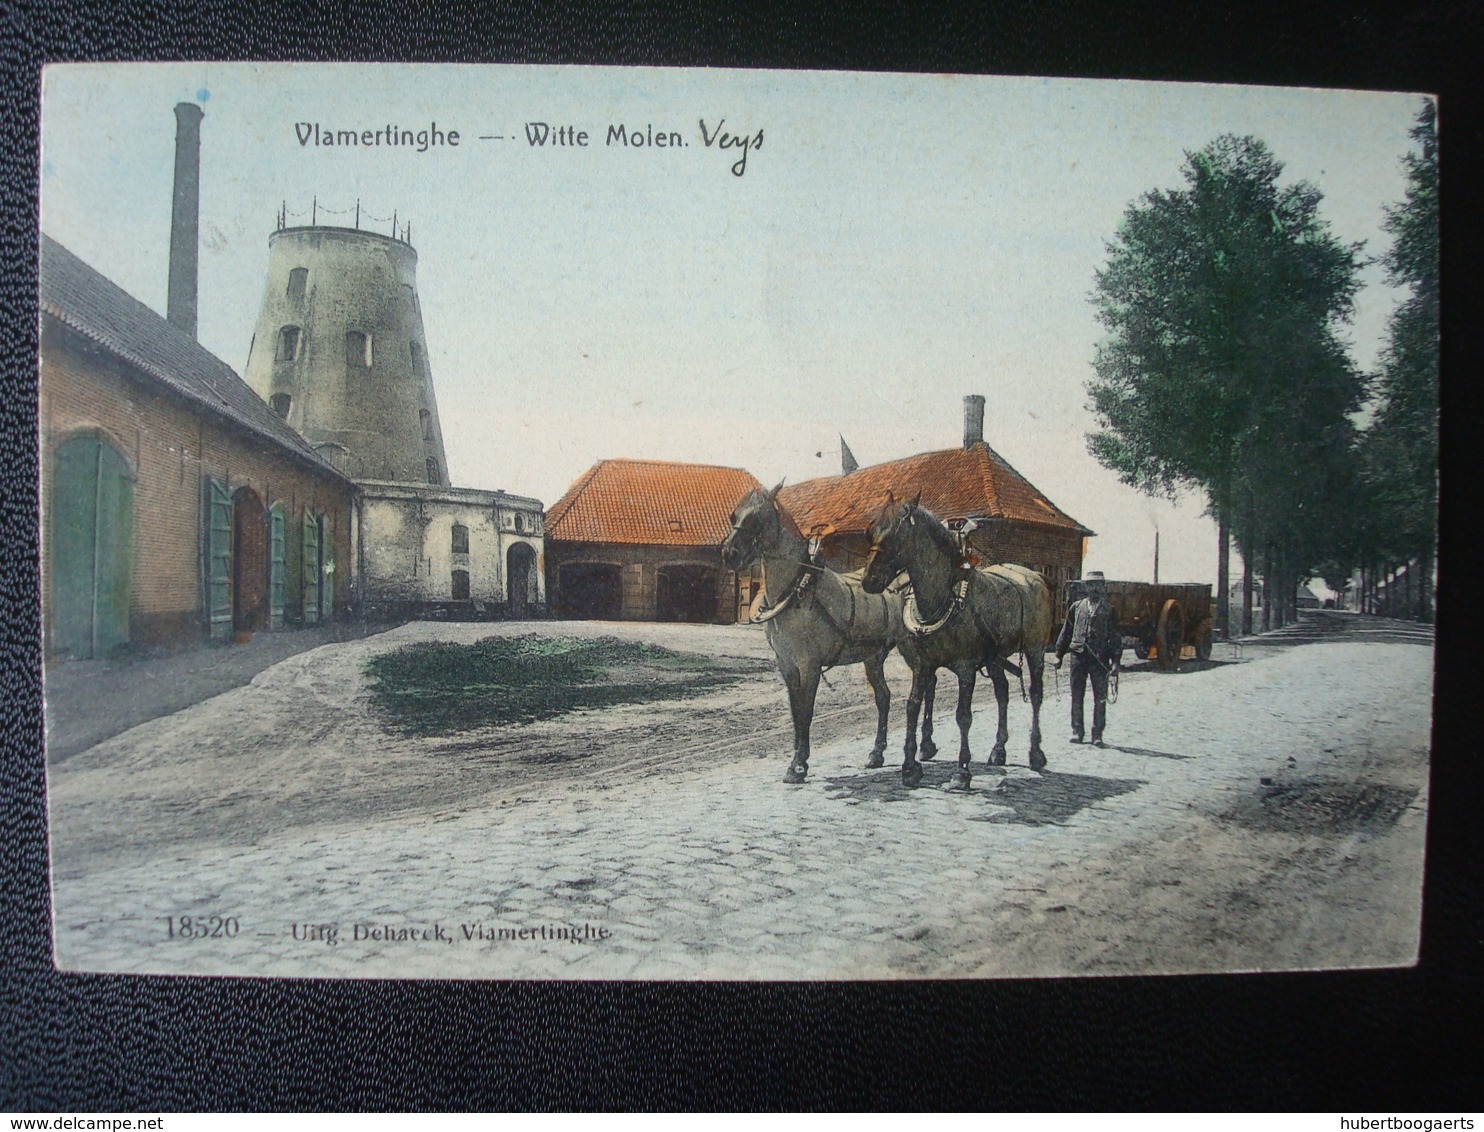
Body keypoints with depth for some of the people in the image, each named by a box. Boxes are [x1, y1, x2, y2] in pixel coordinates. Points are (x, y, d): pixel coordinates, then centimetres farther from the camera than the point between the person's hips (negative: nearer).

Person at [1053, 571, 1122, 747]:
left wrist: (1115, 660, -6)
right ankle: (1077, 731, 15)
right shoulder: (1076, 607, 10)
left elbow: (1116, 638, 4)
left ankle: (1097, 735, 8)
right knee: (1077, 697, 6)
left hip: (1100, 659, -2)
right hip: (1078, 656, 2)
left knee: (1100, 698, 0)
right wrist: (1059, 655, 11)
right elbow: (1066, 632, 14)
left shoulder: (1109, 611, 5)